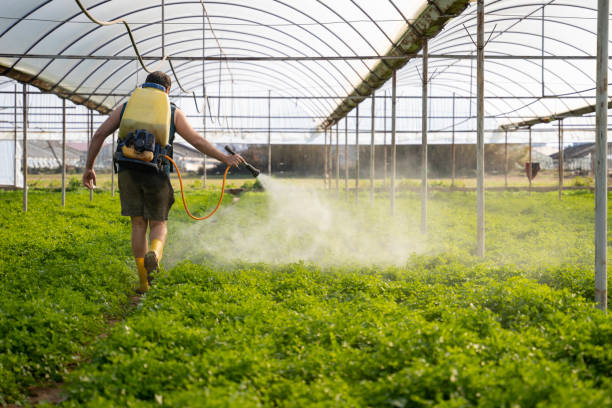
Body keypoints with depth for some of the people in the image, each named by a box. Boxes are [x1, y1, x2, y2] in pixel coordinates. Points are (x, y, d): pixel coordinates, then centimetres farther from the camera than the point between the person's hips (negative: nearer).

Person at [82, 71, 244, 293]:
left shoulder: (127, 107, 17)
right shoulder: (172, 112, 11)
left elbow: (99, 134, 10)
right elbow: (197, 141, 7)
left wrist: (89, 167, 16)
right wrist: (225, 158, 14)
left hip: (128, 171, 2)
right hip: (157, 174, -1)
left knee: (138, 224, 11)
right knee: (158, 224, 13)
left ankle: (144, 282, 8)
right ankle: (154, 252, -22)